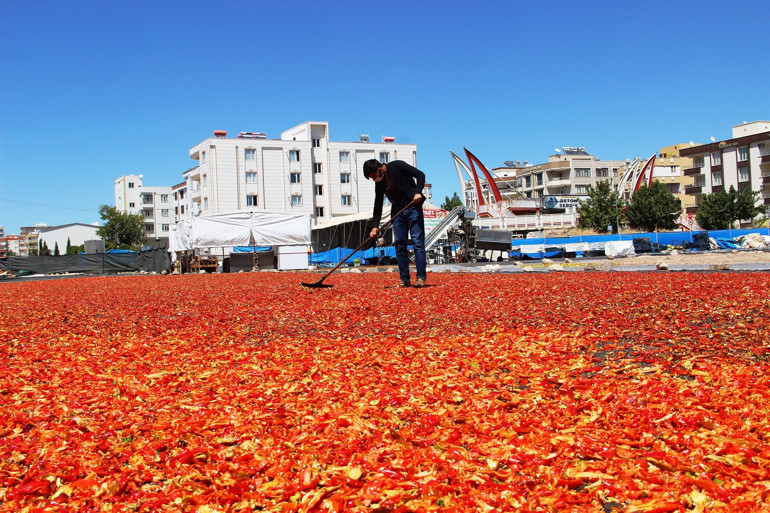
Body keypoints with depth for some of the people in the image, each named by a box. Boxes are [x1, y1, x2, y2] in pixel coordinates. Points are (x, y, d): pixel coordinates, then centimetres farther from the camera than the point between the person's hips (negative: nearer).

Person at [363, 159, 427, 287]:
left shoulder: (397, 166, -7)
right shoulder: (379, 183, 9)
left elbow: (420, 174, -6)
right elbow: (378, 205, 11)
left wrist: (418, 192, -20)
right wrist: (375, 226, 2)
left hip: (413, 208, -6)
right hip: (398, 212, 6)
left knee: (418, 243, -9)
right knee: (399, 246, 1)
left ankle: (421, 278, -9)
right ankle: (405, 280, 5)